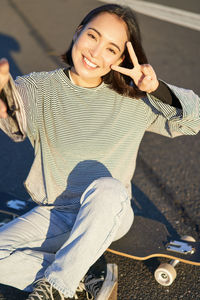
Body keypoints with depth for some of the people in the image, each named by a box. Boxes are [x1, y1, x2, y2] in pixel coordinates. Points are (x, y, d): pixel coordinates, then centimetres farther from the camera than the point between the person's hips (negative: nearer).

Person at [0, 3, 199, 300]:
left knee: (106, 188, -36)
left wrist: (157, 89, -21)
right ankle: (86, 276, -7)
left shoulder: (134, 100, -5)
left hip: (109, 215, -1)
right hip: (54, 214, 1)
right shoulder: (42, 88, -7)